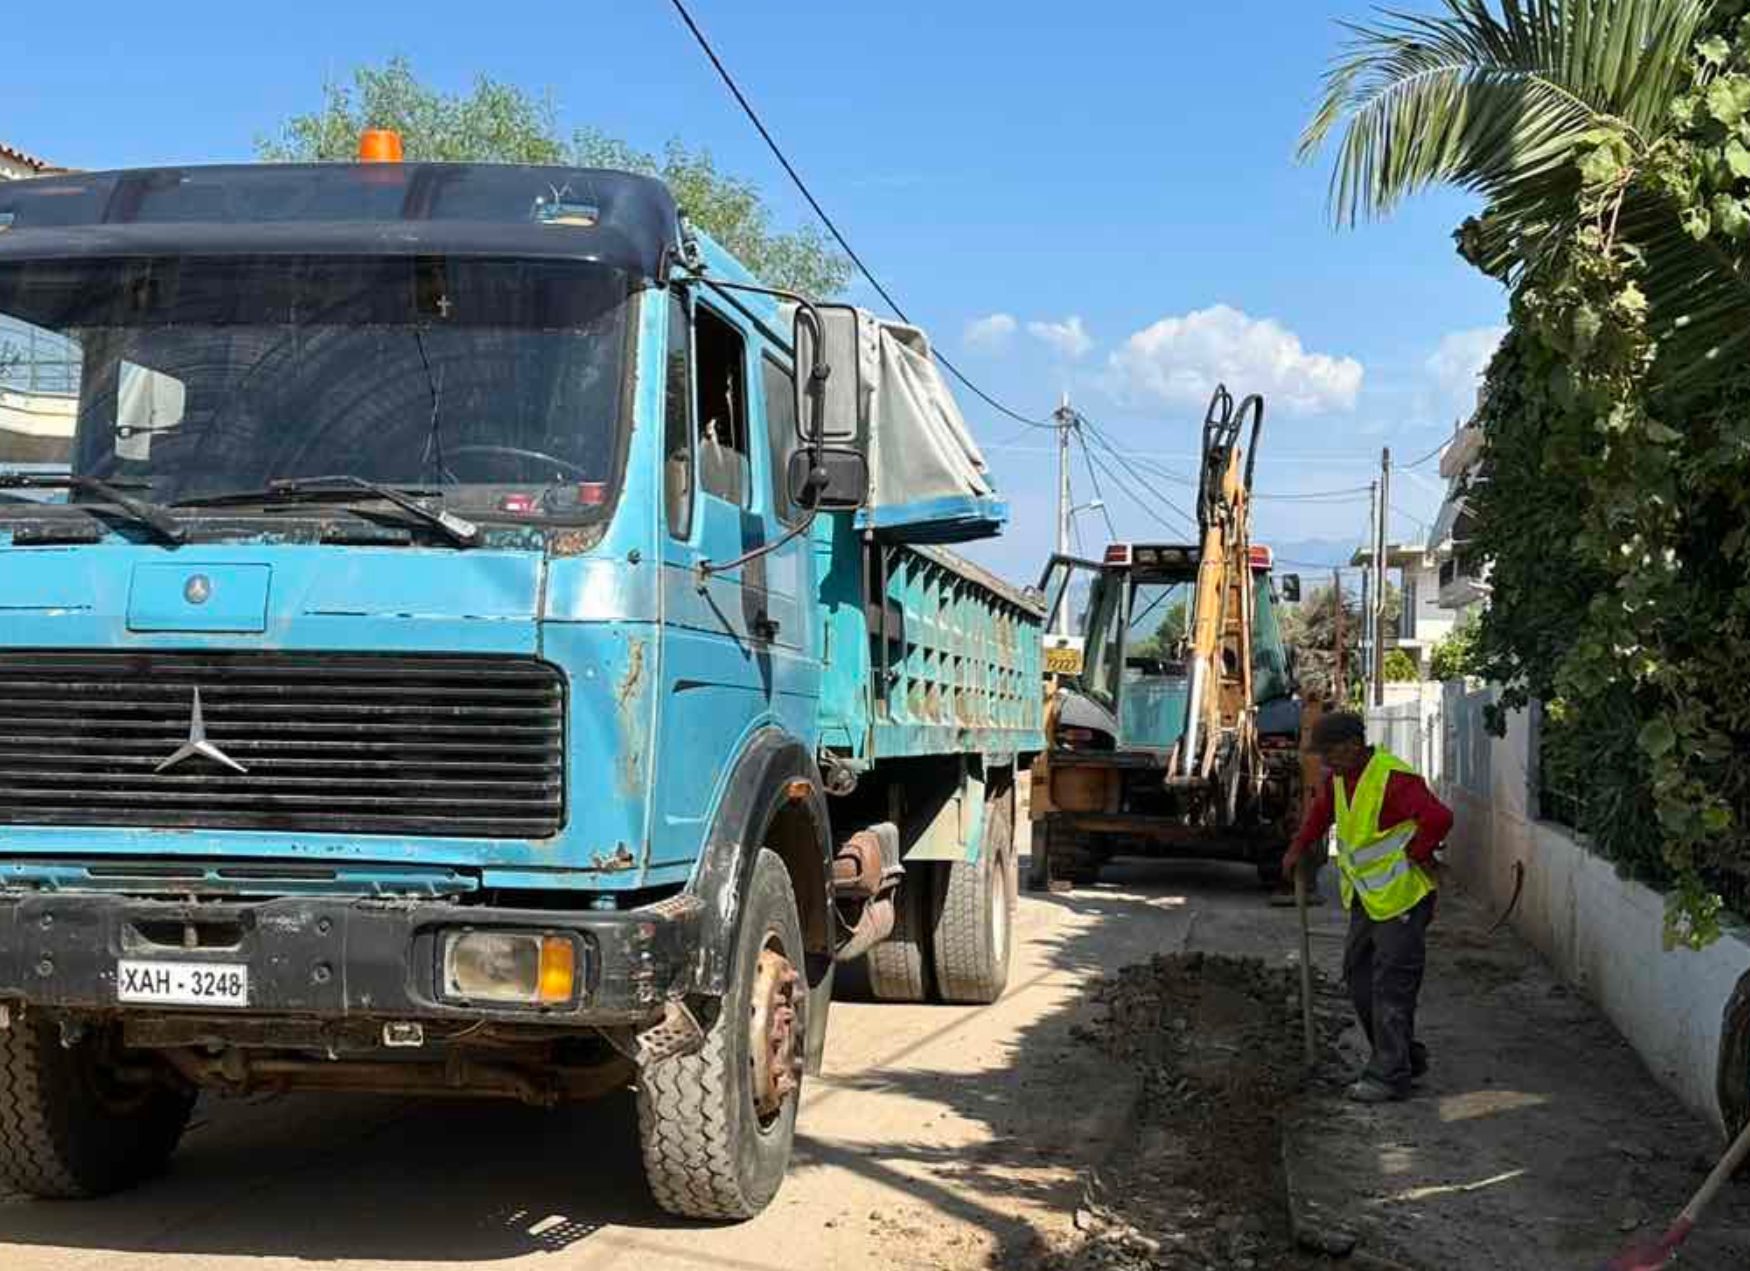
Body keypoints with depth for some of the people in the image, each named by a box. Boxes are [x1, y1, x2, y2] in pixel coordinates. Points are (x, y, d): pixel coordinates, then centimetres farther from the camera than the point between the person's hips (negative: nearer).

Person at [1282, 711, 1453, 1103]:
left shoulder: (1393, 778, -25)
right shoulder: (1338, 777, 4)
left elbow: (1438, 818, -35)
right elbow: (1321, 810, 25)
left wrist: (1417, 854, -22)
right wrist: (1299, 848, 22)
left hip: (1402, 897, -10)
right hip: (1365, 898, 10)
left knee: (1391, 985, -6)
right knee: (1358, 976, 14)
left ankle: (1390, 1076, 0)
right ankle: (1407, 1057, 26)